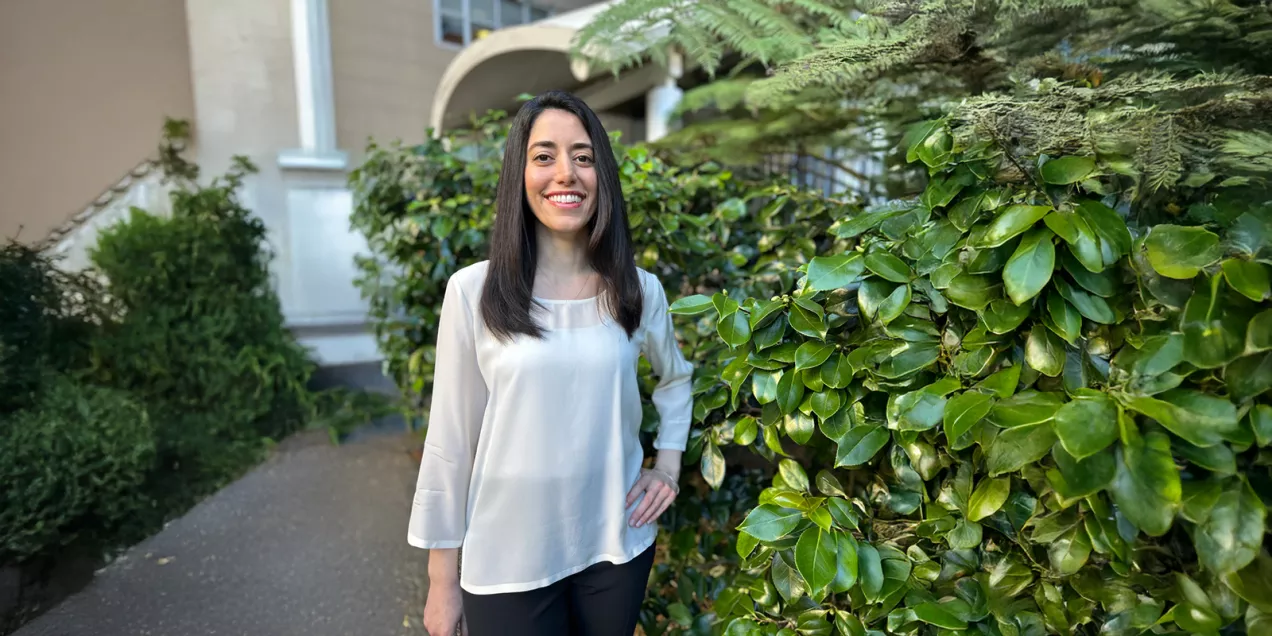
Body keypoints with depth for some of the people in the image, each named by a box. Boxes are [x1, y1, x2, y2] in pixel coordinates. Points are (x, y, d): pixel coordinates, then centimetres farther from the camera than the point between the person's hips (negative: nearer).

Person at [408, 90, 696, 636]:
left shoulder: (640, 290, -4)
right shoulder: (473, 291, -12)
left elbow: (676, 378, 15)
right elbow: (450, 441, -7)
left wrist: (668, 467, 5)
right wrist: (442, 578, -1)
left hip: (617, 546, 3)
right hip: (506, 560, -2)